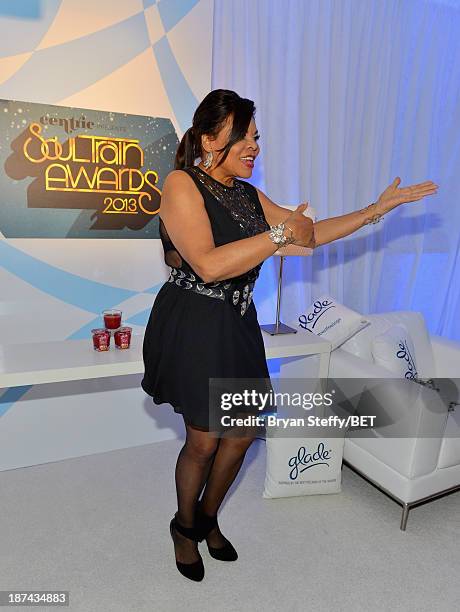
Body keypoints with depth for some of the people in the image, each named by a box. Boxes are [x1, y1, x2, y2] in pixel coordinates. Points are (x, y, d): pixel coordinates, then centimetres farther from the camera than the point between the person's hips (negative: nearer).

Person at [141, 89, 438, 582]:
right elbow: (208, 265, -25)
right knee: (203, 440, 5)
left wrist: (379, 208, 10)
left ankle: (208, 519, 41)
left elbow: (311, 234, 13)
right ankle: (184, 527, 37)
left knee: (242, 433, 13)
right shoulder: (181, 184, -12)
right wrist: (281, 233, -20)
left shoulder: (249, 195, 9)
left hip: (236, 325, 7)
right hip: (191, 325, -7)